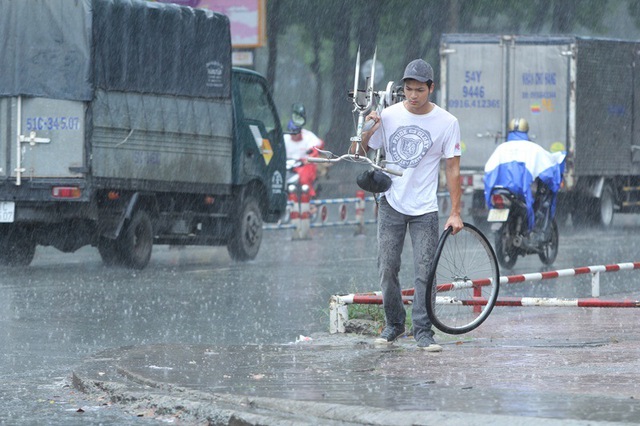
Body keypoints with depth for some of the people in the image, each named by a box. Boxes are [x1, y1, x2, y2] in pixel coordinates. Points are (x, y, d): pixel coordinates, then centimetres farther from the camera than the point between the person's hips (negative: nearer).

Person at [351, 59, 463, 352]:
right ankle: (394, 323, 19)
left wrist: (455, 213, -5)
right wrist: (366, 133, -18)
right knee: (387, 269, 2)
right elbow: (357, 154, 3)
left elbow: (453, 168, -1)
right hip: (391, 205, 1)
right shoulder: (388, 116, -2)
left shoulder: (446, 122, -5)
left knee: (424, 272, -5)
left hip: (425, 209, -1)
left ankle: (423, 330, 3)